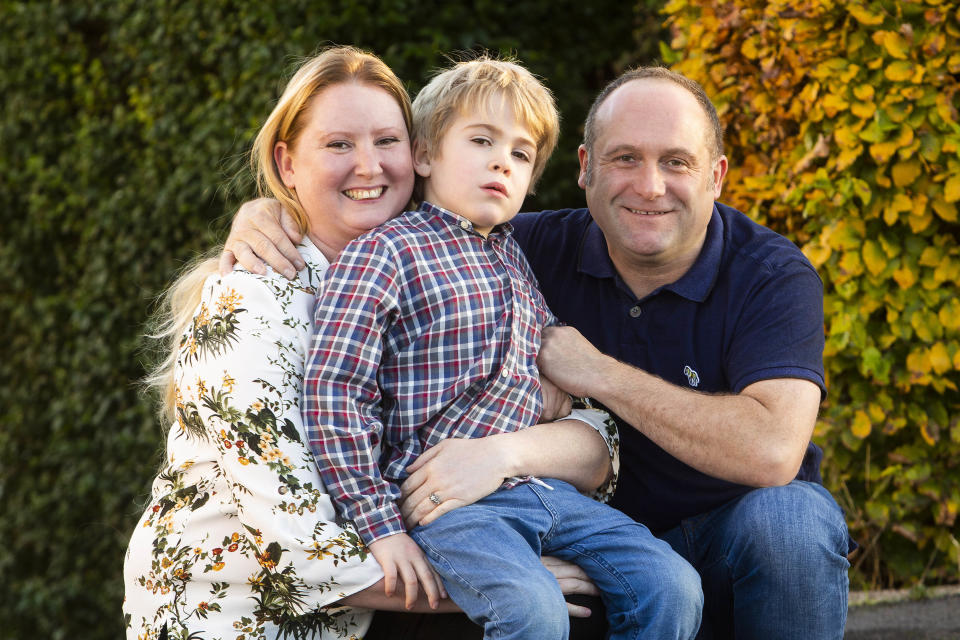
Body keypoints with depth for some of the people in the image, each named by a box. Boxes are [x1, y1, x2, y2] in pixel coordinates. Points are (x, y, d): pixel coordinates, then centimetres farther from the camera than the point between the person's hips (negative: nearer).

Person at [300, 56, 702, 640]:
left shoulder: (514, 257, 19)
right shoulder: (387, 252, -6)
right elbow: (332, 390, -12)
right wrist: (379, 523, -14)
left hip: (544, 486, 8)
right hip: (449, 502, -7)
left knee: (674, 588, -8)